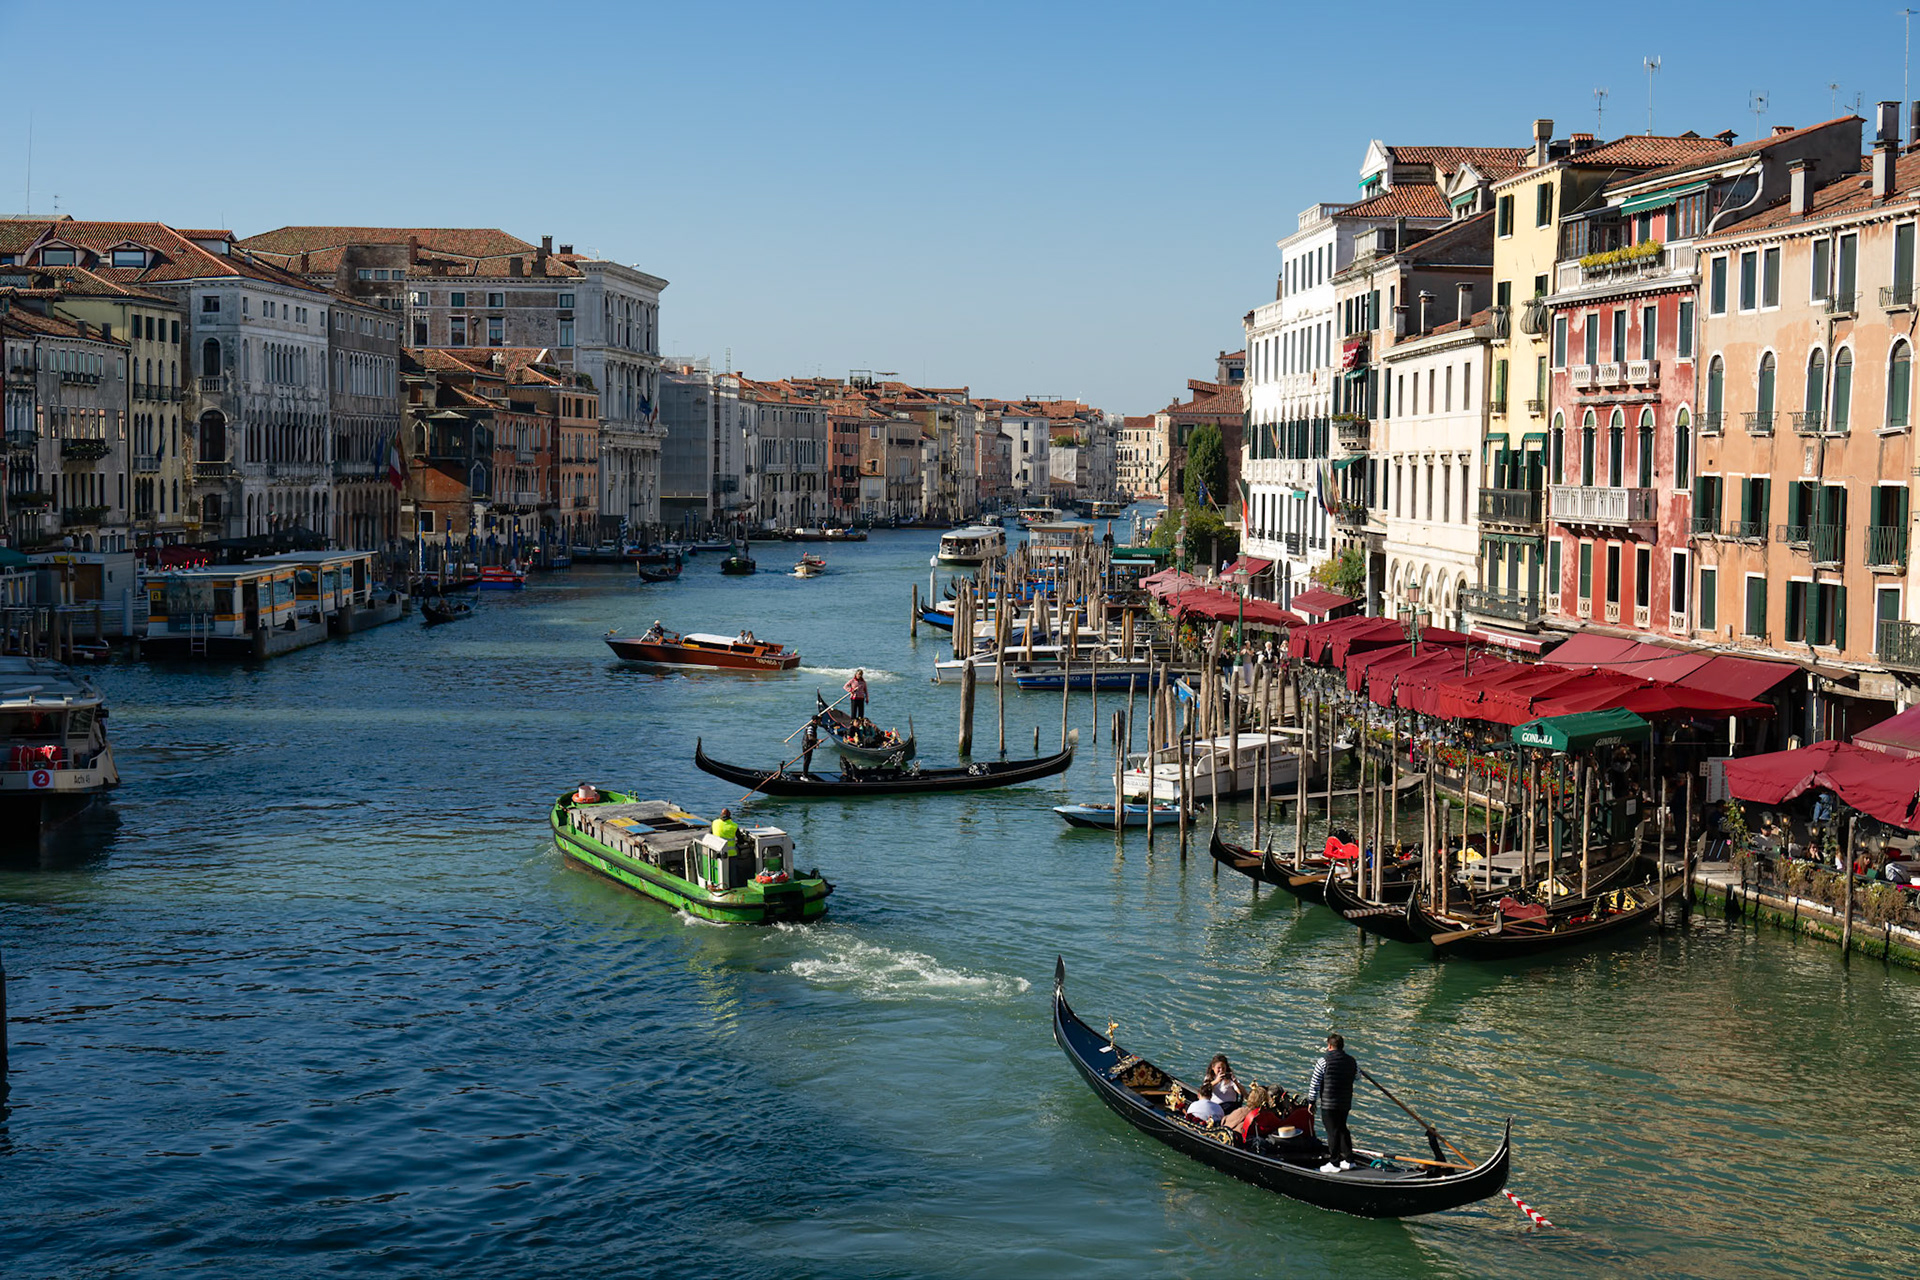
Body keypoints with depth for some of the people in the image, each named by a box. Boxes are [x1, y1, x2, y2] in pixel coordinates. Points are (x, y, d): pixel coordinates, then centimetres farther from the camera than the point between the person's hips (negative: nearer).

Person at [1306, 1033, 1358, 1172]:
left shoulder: (1324, 1061, -11)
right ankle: (1348, 1160, 22)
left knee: (1332, 1131, 0)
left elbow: (1315, 1083, -9)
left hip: (1328, 1103, -5)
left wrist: (1312, 1101, -1)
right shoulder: (1351, 1062, 4)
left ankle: (1334, 1163, 5)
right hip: (1346, 1103, 5)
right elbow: (1358, 1073, 26)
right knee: (1342, 1129, 19)